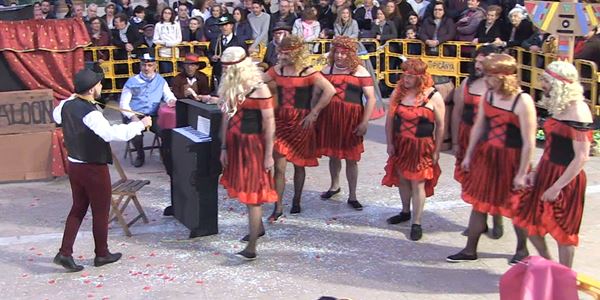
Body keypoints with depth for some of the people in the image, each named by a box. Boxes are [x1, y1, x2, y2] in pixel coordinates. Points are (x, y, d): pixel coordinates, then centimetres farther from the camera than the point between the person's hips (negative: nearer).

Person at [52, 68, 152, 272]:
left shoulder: (66, 105, 0)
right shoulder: (90, 114, -27)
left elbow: (56, 116, 24)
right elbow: (111, 133, -40)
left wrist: (74, 98, 27)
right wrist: (141, 124, -32)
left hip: (74, 165, 8)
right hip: (93, 169, -8)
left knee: (78, 208, 18)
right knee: (101, 211, 9)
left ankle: (65, 253, 15)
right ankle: (102, 254, 24)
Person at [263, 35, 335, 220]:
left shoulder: (308, 73, -12)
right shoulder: (277, 70, 4)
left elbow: (330, 90, -19)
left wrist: (314, 113, -17)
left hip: (301, 122, -3)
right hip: (281, 121, 3)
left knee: (298, 165, 12)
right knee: (279, 167, -1)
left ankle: (296, 201, 31)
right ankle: (278, 208, 8)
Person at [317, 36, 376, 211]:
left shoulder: (360, 72, -3)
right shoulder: (327, 70, 10)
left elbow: (371, 98, -6)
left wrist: (365, 122, -12)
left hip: (351, 120, -3)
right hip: (329, 118, 4)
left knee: (351, 158, 1)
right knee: (333, 154, 15)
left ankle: (352, 196, 12)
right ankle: (334, 186, 37)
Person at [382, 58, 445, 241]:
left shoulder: (433, 96, -11)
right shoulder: (398, 92, -1)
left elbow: (440, 125, -6)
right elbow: (390, 119, 4)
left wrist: (436, 151, -5)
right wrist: (389, 143, 1)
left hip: (422, 146, -4)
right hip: (400, 143, 4)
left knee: (417, 184, -2)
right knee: (402, 179, 17)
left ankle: (416, 223, 6)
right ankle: (405, 212, 38)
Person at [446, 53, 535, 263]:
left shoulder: (523, 101, -19)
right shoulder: (488, 95, 0)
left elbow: (529, 142, -17)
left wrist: (522, 174, -16)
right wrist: (468, 155, 13)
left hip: (511, 159, -5)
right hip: (485, 155, 6)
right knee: (479, 203, 11)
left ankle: (522, 249, 33)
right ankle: (470, 250, 23)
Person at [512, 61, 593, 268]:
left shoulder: (578, 111, -19)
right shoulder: (559, 106, 7)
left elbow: (581, 157, -21)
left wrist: (557, 187, -20)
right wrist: (536, 171, 6)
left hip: (566, 178, -9)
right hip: (546, 172, 9)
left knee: (563, 230, 6)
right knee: (528, 220, 15)